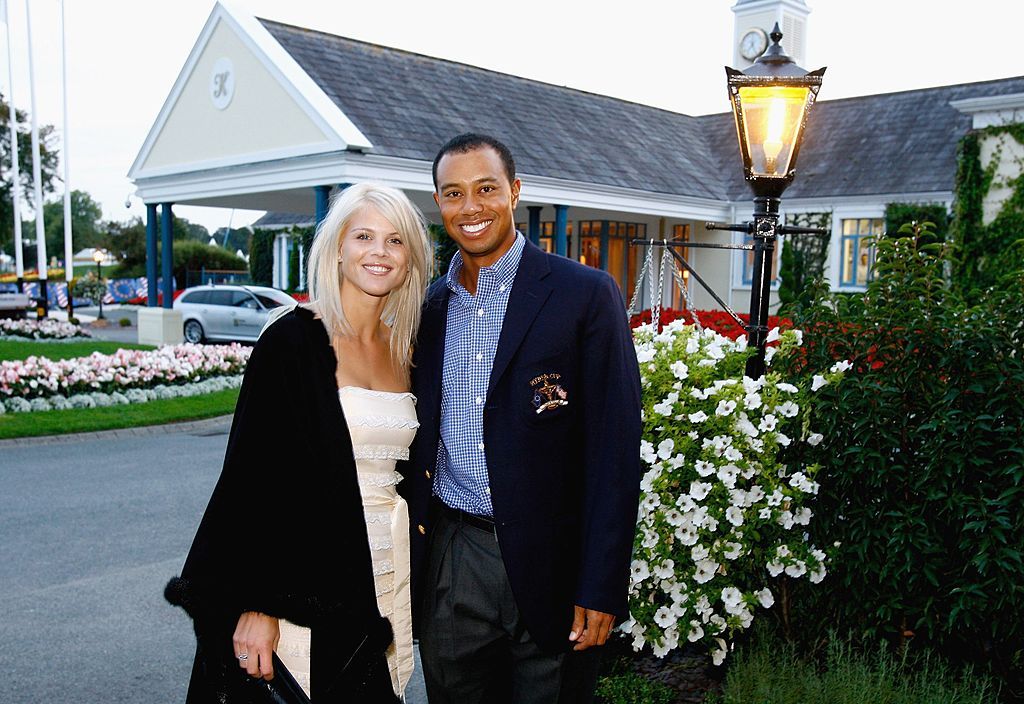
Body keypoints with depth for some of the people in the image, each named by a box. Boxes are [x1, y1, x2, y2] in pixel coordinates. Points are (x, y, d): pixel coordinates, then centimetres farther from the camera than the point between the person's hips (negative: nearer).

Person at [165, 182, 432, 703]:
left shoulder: (406, 349, 7)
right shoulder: (292, 340, -10)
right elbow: (254, 472, -13)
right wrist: (256, 604, -16)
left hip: (389, 574, 6)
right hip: (310, 577, -5)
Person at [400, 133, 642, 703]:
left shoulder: (587, 294, -8)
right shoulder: (430, 305, 8)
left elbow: (615, 448, -11)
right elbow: (422, 440, 13)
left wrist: (601, 587, -14)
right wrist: (410, 561, 9)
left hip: (547, 560, -4)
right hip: (448, 556, 5)